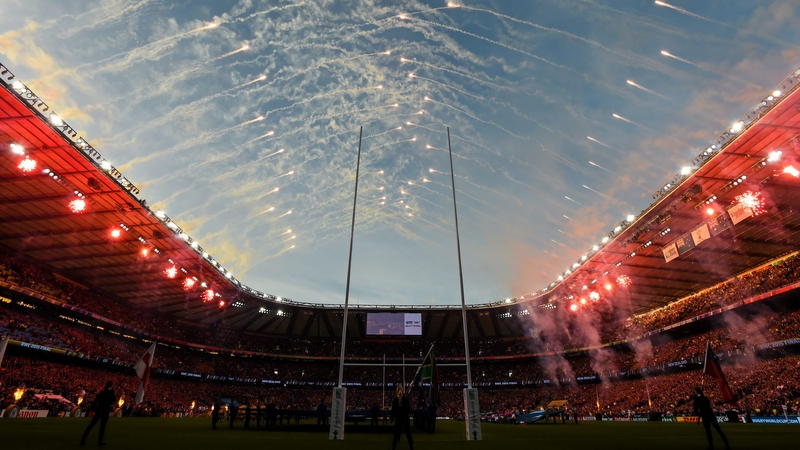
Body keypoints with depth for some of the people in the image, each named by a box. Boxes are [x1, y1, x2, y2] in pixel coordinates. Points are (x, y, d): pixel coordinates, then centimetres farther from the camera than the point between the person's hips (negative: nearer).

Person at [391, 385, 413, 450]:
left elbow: (393, 410, -3)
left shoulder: (394, 399, -6)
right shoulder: (406, 398, -8)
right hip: (405, 418, 0)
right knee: (408, 434, 8)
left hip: (398, 418, 1)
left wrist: (393, 417, 8)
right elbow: (409, 409, -3)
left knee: (396, 434, 7)